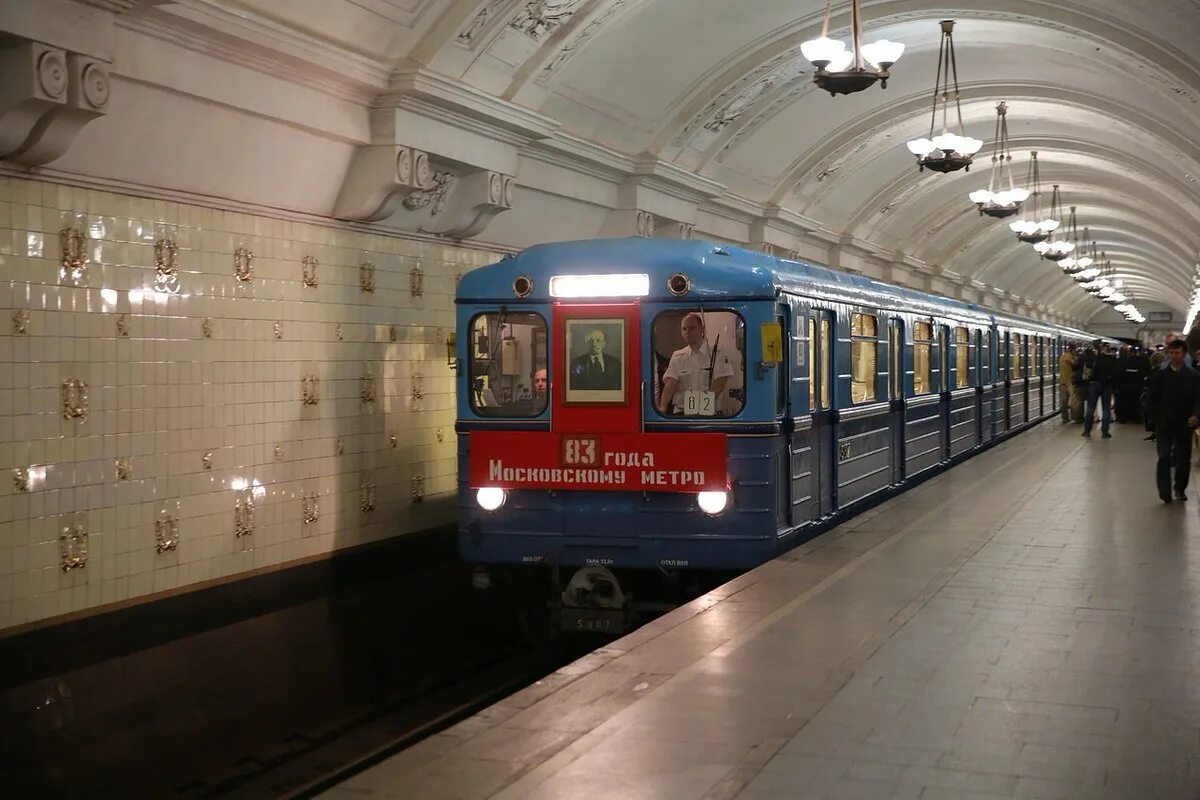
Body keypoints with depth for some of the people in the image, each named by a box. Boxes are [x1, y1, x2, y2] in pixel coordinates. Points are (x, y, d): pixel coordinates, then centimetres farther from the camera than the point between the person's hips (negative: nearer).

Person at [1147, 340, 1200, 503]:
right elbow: (1153, 398, 6)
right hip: (1164, 423, -1)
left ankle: (1180, 489, 23)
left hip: (1185, 423, 1)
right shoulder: (1160, 375, 2)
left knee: (1184, 458, 9)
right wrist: (1156, 417, 2)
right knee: (1164, 457, -10)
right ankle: (1164, 491, -13)